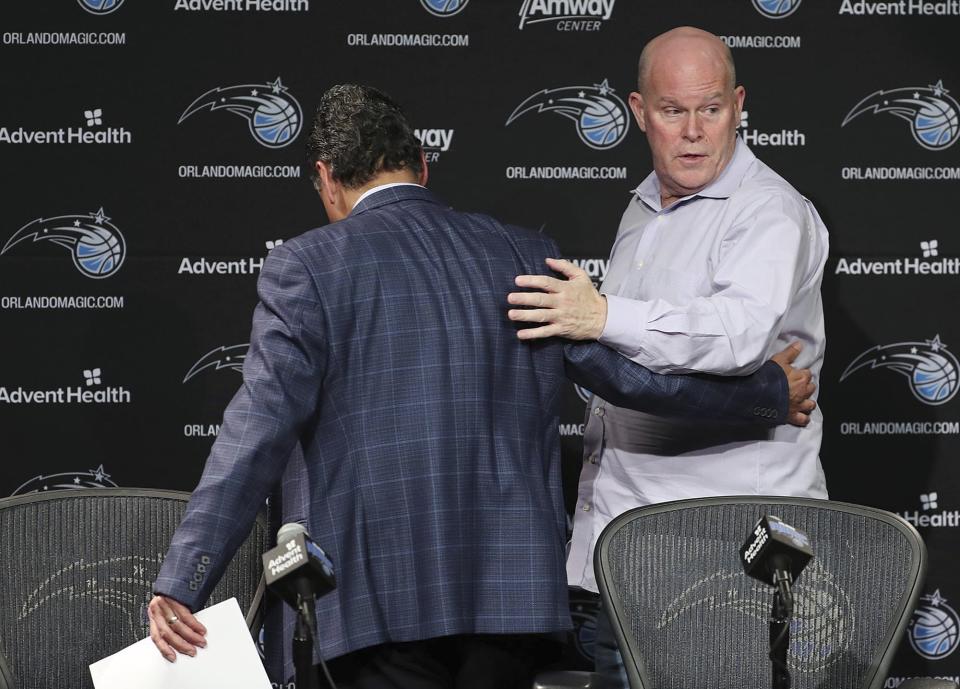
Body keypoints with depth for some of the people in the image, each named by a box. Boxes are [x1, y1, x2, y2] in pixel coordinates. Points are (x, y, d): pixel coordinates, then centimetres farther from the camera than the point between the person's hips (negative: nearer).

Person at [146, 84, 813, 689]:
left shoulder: (306, 267, -2)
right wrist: (769, 394, 26)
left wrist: (180, 584, -12)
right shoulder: (526, 256, 9)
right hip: (512, 584, 4)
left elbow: (260, 431, -10)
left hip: (382, 595, -4)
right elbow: (632, 371, 10)